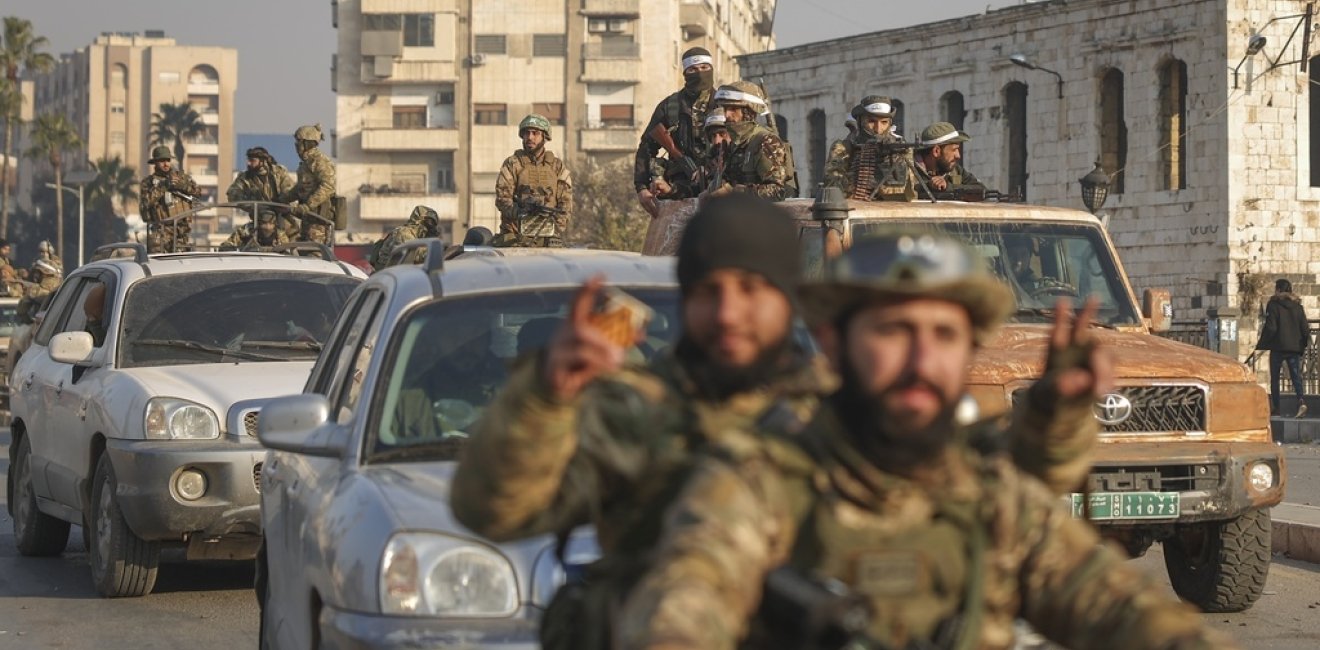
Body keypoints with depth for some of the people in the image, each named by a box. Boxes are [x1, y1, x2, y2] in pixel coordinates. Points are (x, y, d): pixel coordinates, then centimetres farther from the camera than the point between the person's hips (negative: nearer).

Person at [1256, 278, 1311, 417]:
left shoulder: (1274, 304, -7)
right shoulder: (1297, 306, 8)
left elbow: (1270, 328, -12)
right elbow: (1305, 328, 8)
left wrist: (1261, 344, -3)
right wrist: (1303, 345, 19)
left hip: (1278, 347, -4)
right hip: (1295, 347, 4)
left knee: (1274, 378, 8)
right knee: (1296, 376, 0)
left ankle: (1275, 408, 9)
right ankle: (1301, 402, -22)